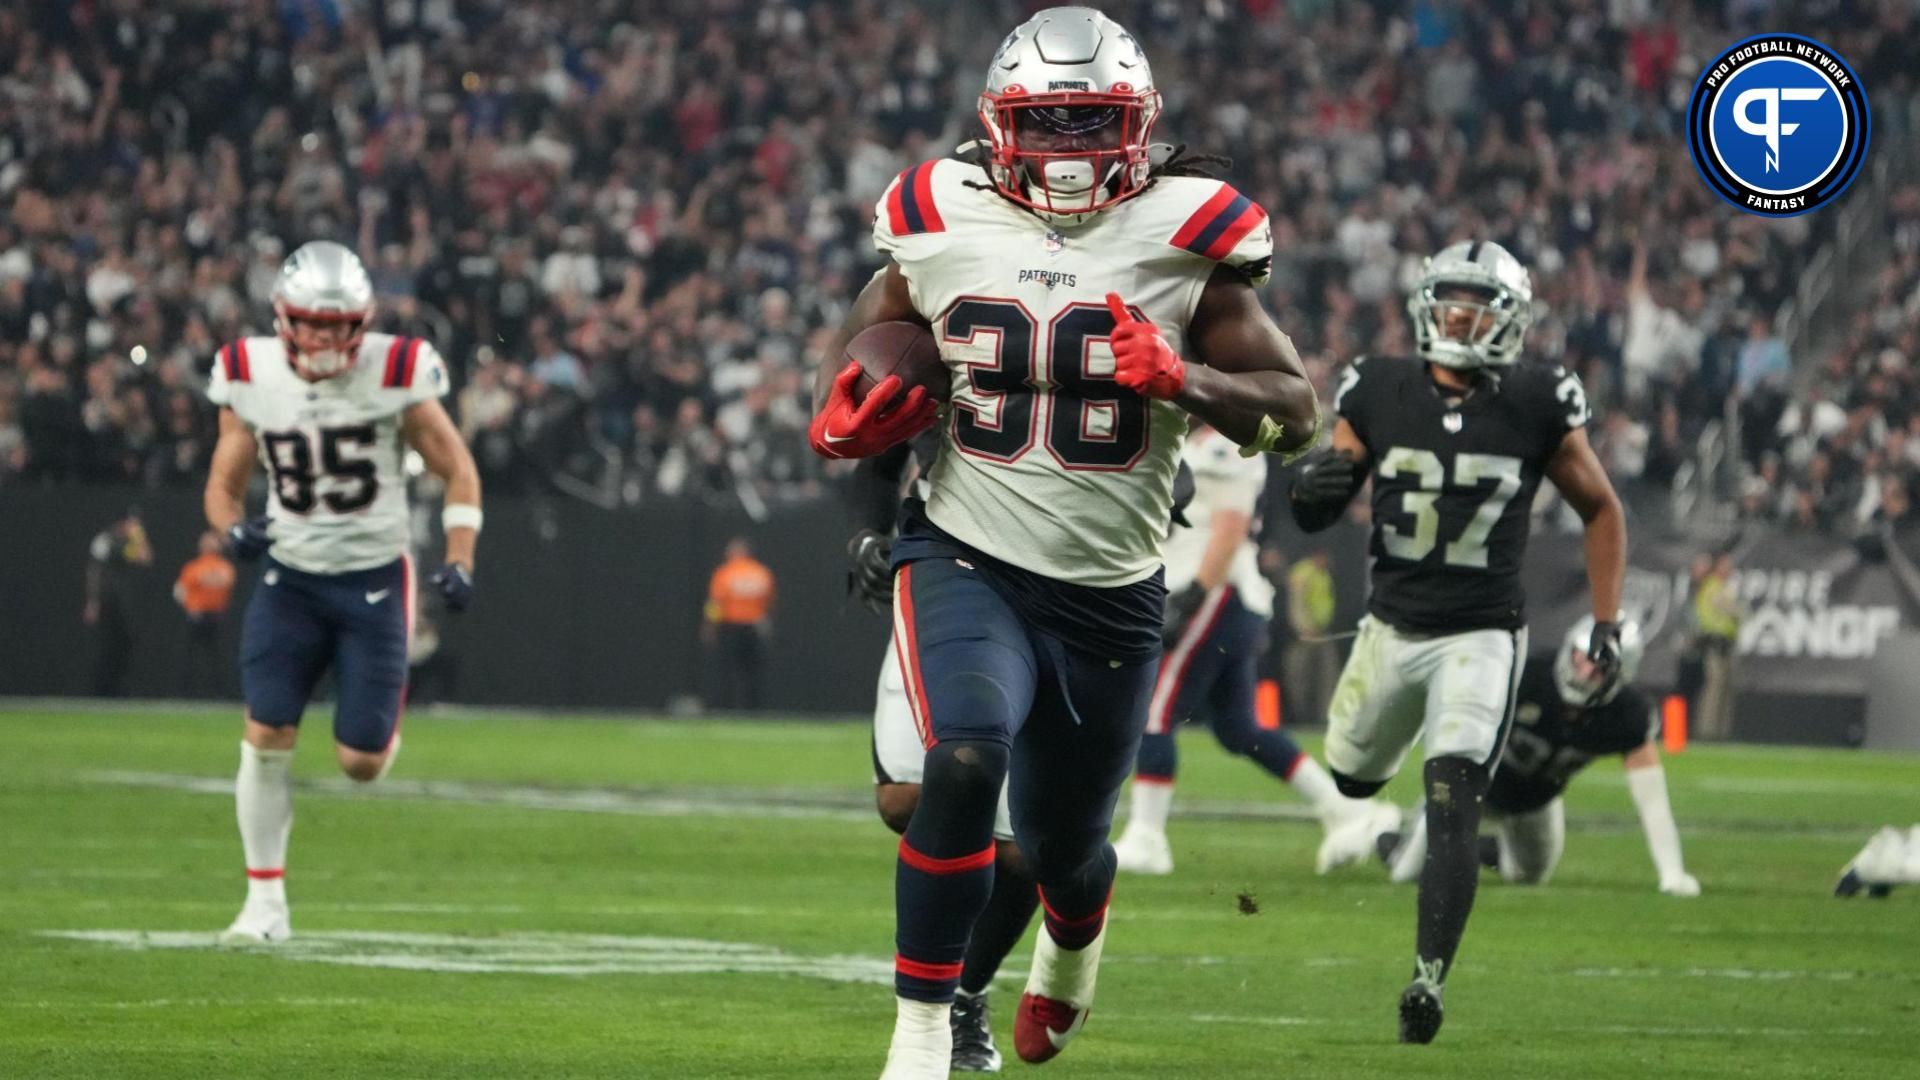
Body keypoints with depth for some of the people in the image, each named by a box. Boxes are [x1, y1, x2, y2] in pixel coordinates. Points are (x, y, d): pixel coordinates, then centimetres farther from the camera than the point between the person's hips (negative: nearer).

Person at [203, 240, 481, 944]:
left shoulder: (396, 375, -13)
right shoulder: (252, 378, -6)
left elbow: (457, 470, -2)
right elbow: (224, 483, 4)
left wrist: (459, 562, -13)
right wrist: (233, 528, -19)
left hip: (373, 578, -2)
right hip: (291, 577, 2)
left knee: (360, 762, -5)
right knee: (265, 738, -9)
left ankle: (384, 721, 33)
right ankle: (266, 902, 2)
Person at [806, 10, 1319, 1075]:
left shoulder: (1180, 239, -5)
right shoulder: (943, 229, -2)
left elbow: (1296, 409, -3)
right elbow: (861, 338, 15)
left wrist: (1184, 380, -21)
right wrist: (845, 411, -8)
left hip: (1110, 593, 1)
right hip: (968, 560, -1)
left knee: (1062, 844, 15)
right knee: (965, 764, -29)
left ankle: (1073, 944, 55)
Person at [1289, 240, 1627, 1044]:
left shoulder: (1536, 409, -8)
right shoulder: (1379, 396, -4)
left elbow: (1600, 510, 6)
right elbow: (1314, 517, 2)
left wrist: (1607, 624, 0)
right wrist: (1313, 489, -23)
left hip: (1481, 637, -4)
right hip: (1392, 626, 4)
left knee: (1451, 804, -18)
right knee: (1351, 779, 18)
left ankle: (1429, 977, -19)